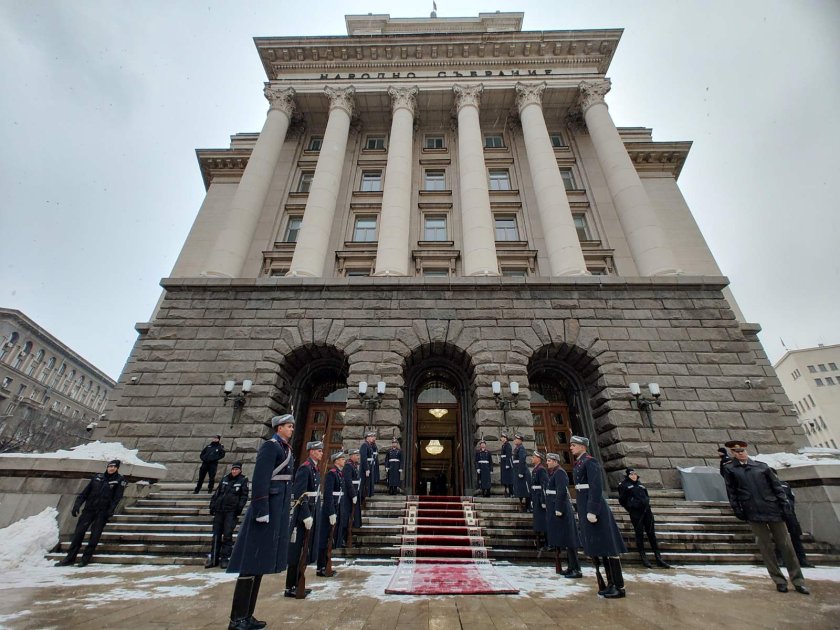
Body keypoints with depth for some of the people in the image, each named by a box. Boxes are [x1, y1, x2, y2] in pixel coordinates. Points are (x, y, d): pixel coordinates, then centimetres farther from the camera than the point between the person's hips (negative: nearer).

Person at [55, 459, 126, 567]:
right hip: (89, 509, 3)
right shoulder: (98, 477, 9)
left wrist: (111, 510, -19)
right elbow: (85, 492, 11)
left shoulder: (120, 480, -2)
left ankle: (86, 558, 9)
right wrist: (77, 504, -1)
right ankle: (70, 557, 13)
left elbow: (117, 497, -8)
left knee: (95, 534, -5)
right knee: (79, 531, 0)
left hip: (103, 512, -3)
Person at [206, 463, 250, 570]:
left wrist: (239, 508, -13)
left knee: (227, 535, -4)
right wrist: (212, 505, 7)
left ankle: (225, 558, 6)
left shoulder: (243, 480, 0)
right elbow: (217, 492, 15)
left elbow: (244, 496, -3)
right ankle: (213, 559, 19)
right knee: (216, 535, 8)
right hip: (219, 510, 4)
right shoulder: (225, 478, 11)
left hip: (231, 511, -4)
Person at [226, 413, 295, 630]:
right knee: (253, 562, -1)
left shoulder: (285, 448, 15)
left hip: (278, 507, 10)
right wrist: (261, 510, -22)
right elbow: (260, 478, -19)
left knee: (261, 560, 14)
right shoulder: (270, 446, -12)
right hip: (269, 505, -10)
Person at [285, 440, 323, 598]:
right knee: (297, 551, 1)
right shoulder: (305, 468, -16)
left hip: (313, 513, 9)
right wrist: (306, 516, -22)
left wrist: (315, 515, 16)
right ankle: (290, 588, 12)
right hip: (304, 514, -9)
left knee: (306, 550, 15)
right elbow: (299, 494, -21)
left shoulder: (316, 469, 13)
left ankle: (297, 584, 26)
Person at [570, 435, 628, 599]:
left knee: (608, 546, 0)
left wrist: (592, 511, -22)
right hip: (585, 508, 9)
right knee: (599, 547, 15)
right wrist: (580, 511, 19)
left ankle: (619, 587, 10)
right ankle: (611, 583, 25)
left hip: (594, 508, -9)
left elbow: (596, 488, -21)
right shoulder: (578, 464, 13)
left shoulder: (590, 461, -14)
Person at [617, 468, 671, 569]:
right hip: (635, 512, -5)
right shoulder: (624, 485, 1)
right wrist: (631, 508, 2)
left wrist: (646, 504, 10)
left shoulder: (639, 484, 19)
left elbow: (646, 496, 25)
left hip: (646, 510, 5)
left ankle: (658, 558, 10)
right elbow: (622, 500, 1)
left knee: (651, 533, 5)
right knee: (639, 534, -1)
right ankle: (643, 557, 7)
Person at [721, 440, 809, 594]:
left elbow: (776, 486, 8)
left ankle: (798, 581, 21)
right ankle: (779, 581, 17)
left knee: (786, 545, 7)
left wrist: (784, 504, -2)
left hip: (772, 509, 2)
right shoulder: (729, 469, 1)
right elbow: (731, 492, 1)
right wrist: (737, 510, -3)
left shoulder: (761, 466, 7)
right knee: (766, 547, 4)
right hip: (753, 513, -1)